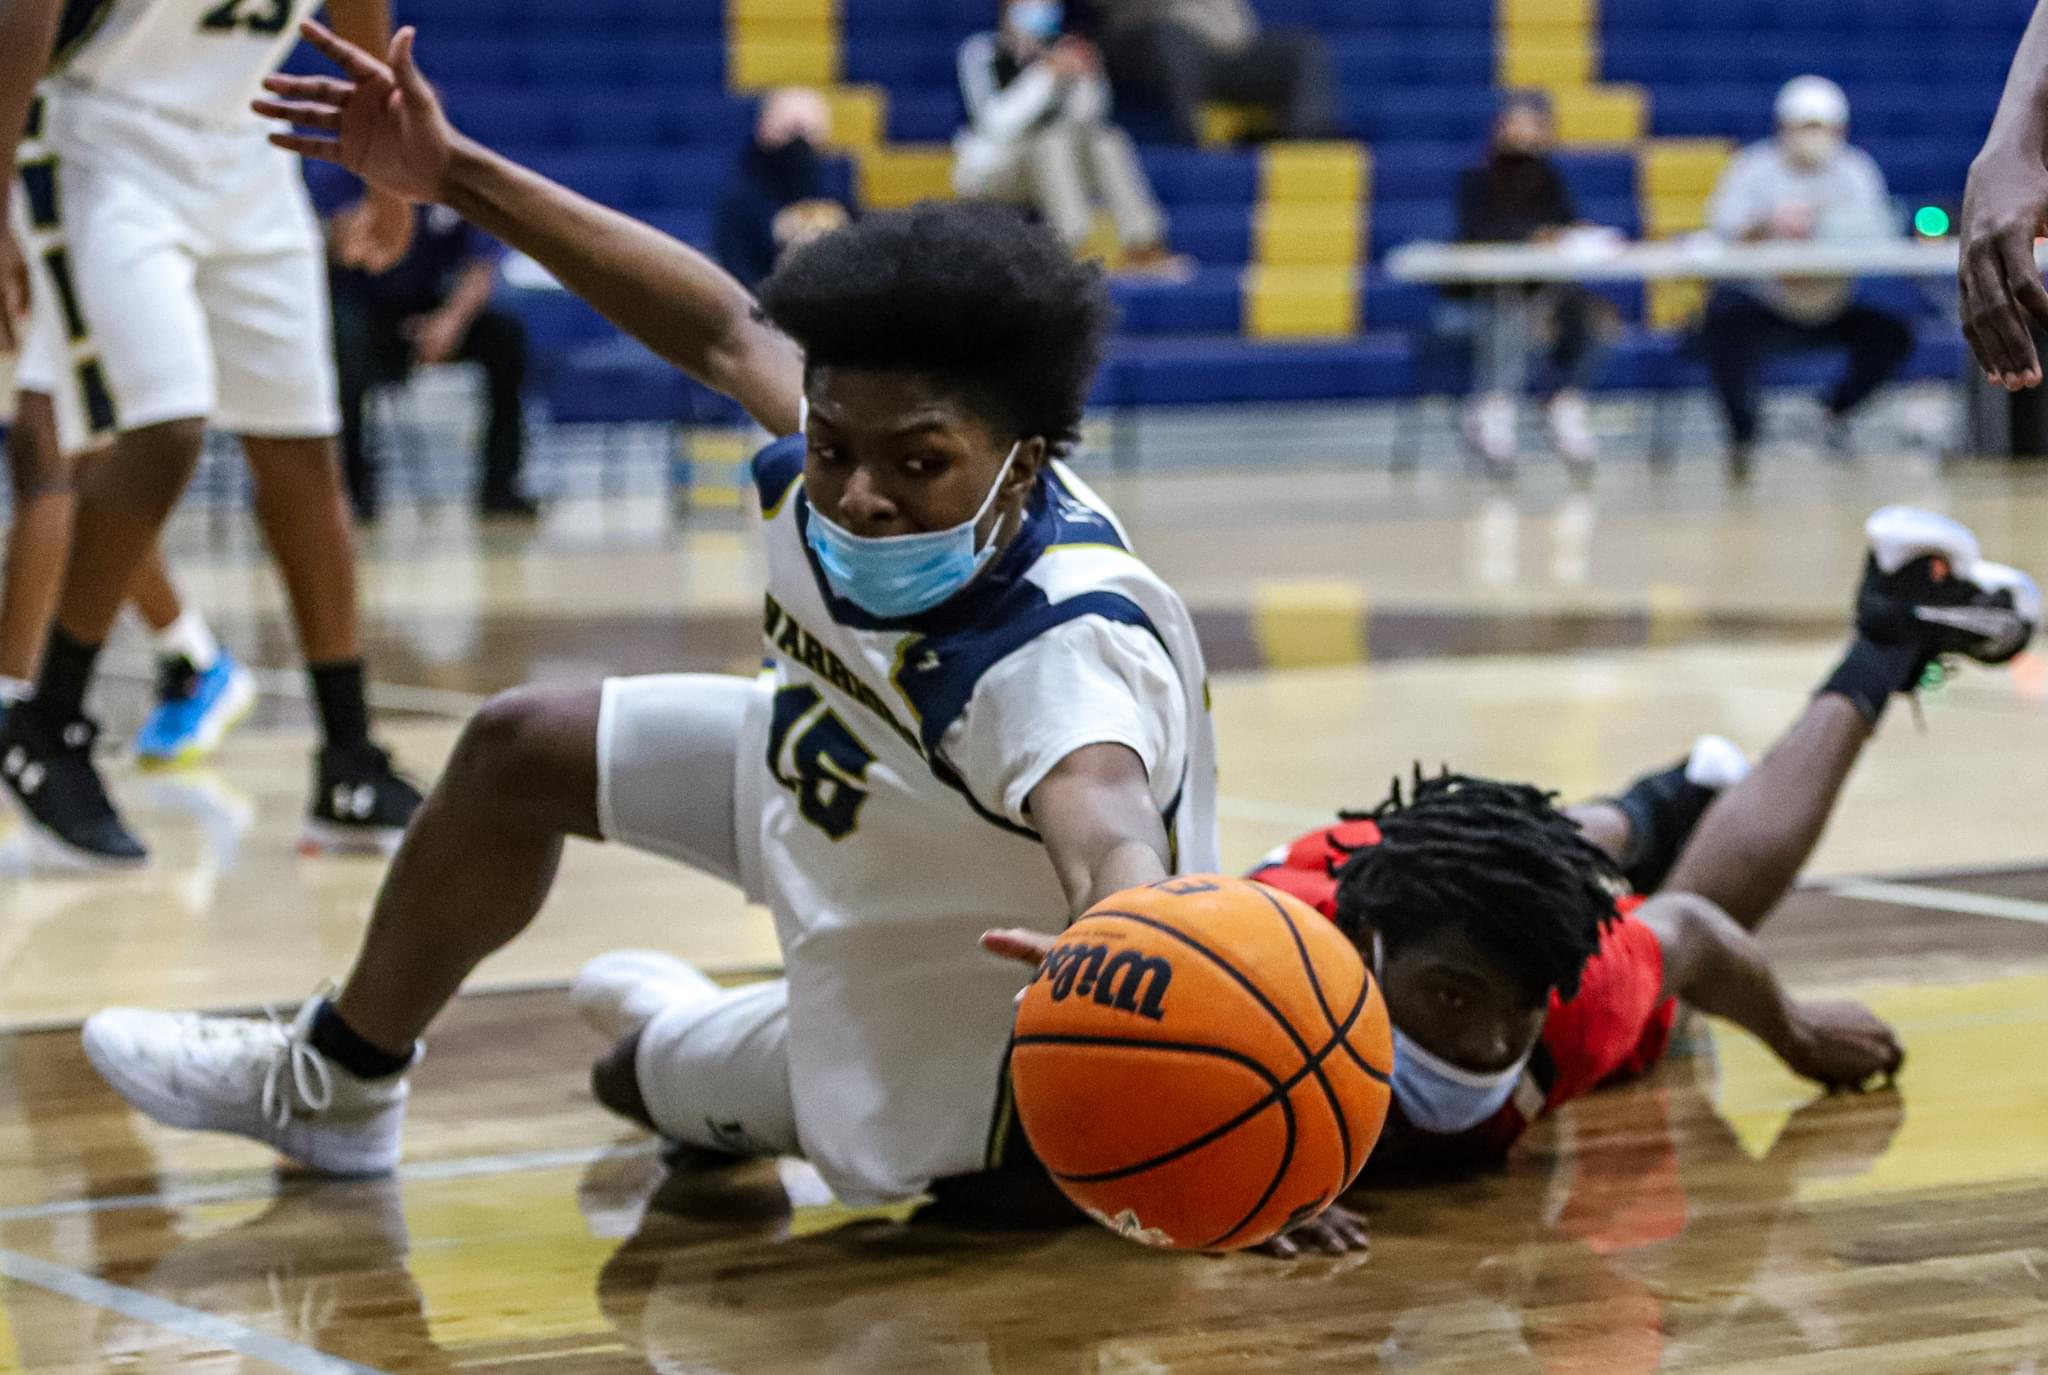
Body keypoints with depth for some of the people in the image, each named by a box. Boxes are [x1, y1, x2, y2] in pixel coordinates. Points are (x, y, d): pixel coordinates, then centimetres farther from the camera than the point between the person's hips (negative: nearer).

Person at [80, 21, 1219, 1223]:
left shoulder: (1065, 648, -46)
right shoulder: (851, 436, -26)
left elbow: (1103, 822, -66)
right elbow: (731, 330, -7)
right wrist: (454, 175, -1)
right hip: (836, 785, 7)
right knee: (518, 750, 17)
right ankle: (332, 1080, 45)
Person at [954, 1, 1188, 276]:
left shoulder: (1056, 49, 2)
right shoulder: (982, 52, -11)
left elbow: (1082, 118, -1)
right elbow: (999, 125, -23)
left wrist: (1083, 79, -18)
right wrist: (1045, 76, -27)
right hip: (988, 168, -5)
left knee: (1106, 141, -17)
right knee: (1052, 140, -31)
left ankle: (1141, 249, -27)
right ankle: (1067, 250, -42)